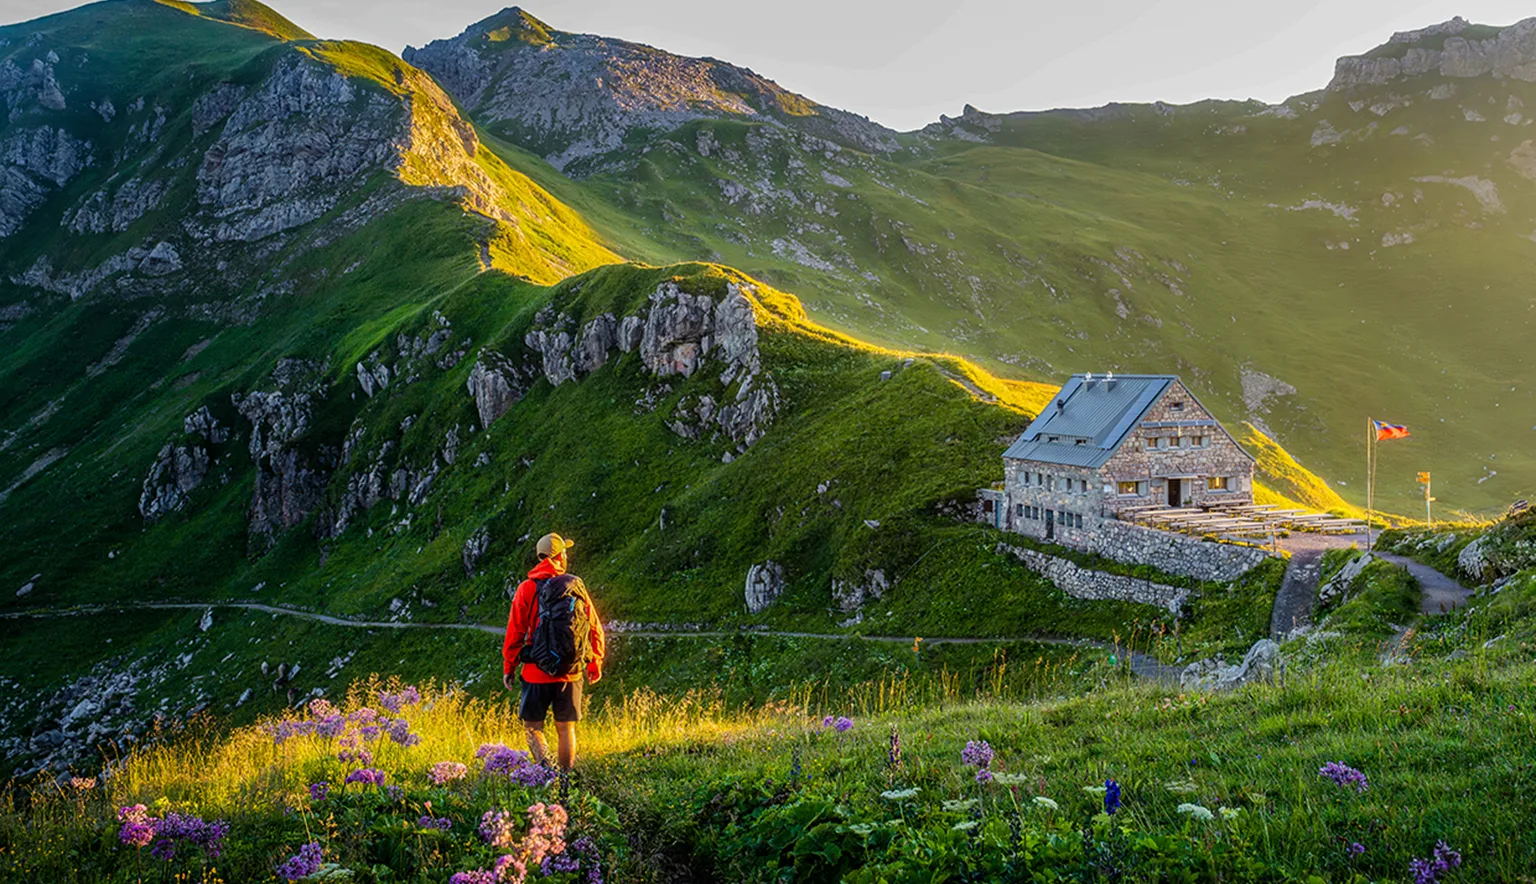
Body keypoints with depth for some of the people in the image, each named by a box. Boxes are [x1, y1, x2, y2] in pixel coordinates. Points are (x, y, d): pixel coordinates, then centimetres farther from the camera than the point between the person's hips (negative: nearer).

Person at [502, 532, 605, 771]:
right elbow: (595, 628, 4)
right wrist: (595, 664, 17)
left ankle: (545, 764, -14)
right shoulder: (577, 586, 0)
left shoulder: (527, 588, -7)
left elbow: (515, 632, -7)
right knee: (566, 729, 14)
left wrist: (508, 667, 4)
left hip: (537, 673, -2)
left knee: (533, 726, 9)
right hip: (571, 673, 2)